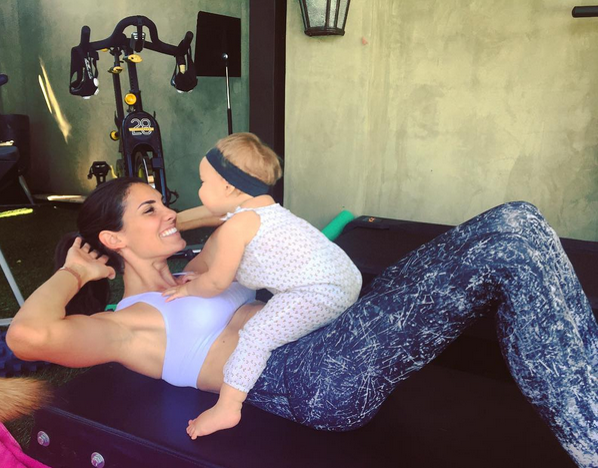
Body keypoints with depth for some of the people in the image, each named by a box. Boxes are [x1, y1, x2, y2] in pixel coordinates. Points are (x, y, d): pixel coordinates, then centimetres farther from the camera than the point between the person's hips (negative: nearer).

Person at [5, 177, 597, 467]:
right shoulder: (122, 324, 3)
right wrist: (73, 274, 2)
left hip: (335, 335, 9)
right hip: (316, 376, -9)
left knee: (514, 223, -4)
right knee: (515, 247, -20)